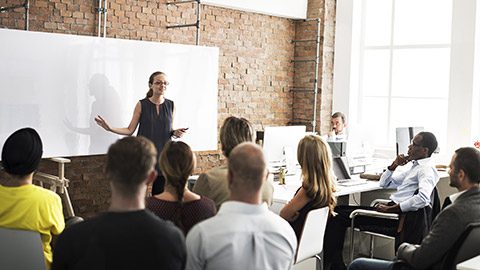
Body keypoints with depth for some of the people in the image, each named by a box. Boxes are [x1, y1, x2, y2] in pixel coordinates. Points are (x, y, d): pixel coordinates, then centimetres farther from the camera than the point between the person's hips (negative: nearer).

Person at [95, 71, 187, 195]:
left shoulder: (171, 106, 5)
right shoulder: (141, 105, -3)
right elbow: (130, 130, 0)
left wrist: (175, 133, -5)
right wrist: (109, 128, -12)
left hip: (163, 154, 2)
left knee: (159, 194, 5)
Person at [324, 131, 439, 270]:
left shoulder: (427, 170, -10)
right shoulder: (415, 166, 21)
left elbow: (423, 199, -30)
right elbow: (384, 183, 27)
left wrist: (390, 209, -25)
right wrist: (394, 165, 8)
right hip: (391, 207, 10)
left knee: (338, 217, -13)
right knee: (338, 210, 6)